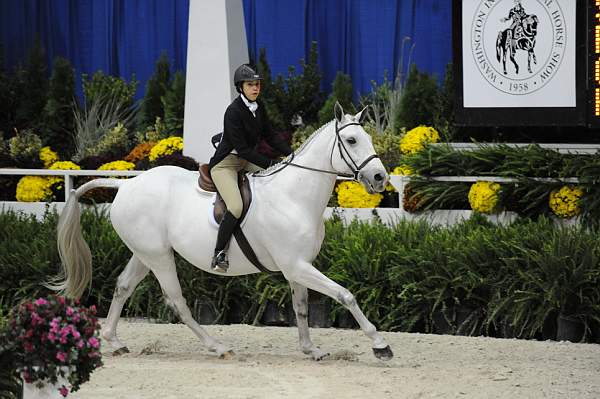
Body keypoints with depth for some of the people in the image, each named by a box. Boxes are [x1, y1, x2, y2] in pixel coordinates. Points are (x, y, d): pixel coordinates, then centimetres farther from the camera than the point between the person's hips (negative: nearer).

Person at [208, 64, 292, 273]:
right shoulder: (234, 112, -21)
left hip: (247, 161, 9)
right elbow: (242, 149, -23)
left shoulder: (258, 107, 4)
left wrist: (291, 154, 0)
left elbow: (270, 135, 12)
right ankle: (219, 255, -19)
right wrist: (270, 164, -24)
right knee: (236, 207, -29)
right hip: (225, 164, -9)